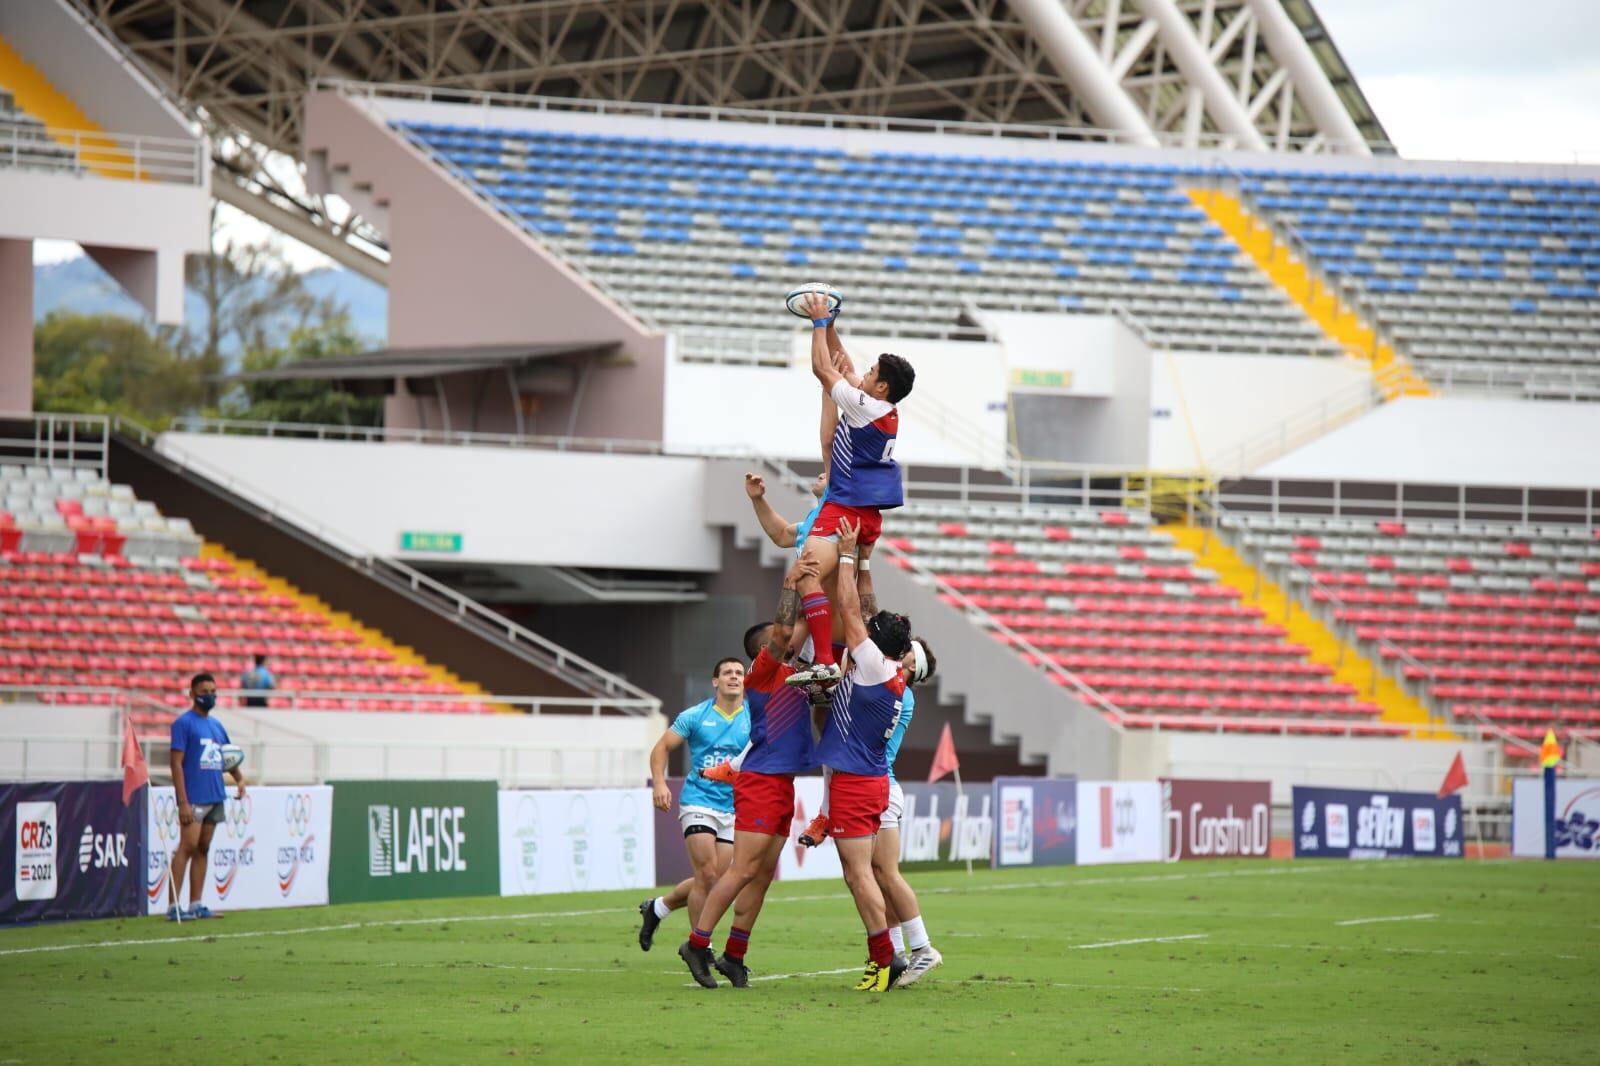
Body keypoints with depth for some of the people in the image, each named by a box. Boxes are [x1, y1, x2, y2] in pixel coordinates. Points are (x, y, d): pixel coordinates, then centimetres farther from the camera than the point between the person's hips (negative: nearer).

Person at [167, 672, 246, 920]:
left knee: (203, 849, 8)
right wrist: (183, 802, -17)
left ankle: (196, 905, 10)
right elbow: (176, 763, -10)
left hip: (215, 797, 7)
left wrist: (239, 779, 6)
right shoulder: (184, 723, -4)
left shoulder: (216, 726, 18)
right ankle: (173, 907, -15)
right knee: (188, 846, -13)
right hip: (194, 798, -7)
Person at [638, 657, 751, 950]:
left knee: (713, 882, 3)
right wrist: (659, 783, -11)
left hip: (734, 809, 3)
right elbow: (662, 748, 4)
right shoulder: (695, 716, -1)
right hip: (698, 802, -3)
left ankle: (656, 908, 27)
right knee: (707, 876, -14)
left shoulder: (754, 718, 4)